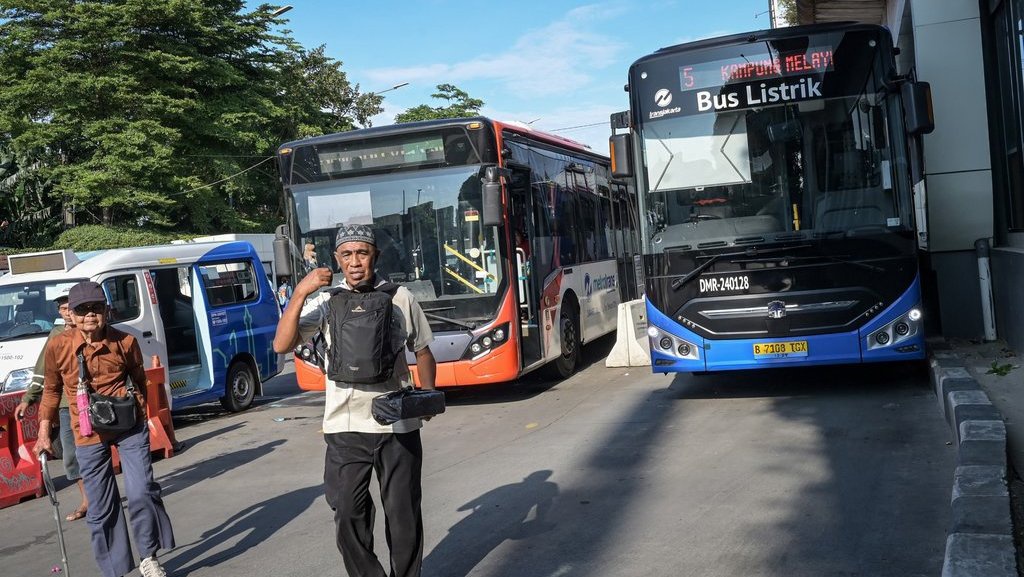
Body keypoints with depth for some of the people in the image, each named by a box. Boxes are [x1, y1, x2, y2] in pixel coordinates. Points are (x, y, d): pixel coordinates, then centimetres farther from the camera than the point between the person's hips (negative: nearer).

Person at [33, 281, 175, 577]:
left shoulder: (125, 342, -6)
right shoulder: (58, 347, -7)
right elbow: (51, 390, 8)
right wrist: (44, 432, 7)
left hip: (130, 427, 0)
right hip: (88, 436, 0)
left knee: (142, 492, -7)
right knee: (101, 508, 6)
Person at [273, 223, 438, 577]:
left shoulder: (400, 297, 3)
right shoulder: (326, 301, 0)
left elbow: (422, 350, 12)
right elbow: (282, 345, -10)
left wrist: (427, 395, -4)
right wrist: (300, 293, -19)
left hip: (399, 425, 0)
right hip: (345, 428, 0)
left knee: (404, 514, 9)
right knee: (348, 515, 5)